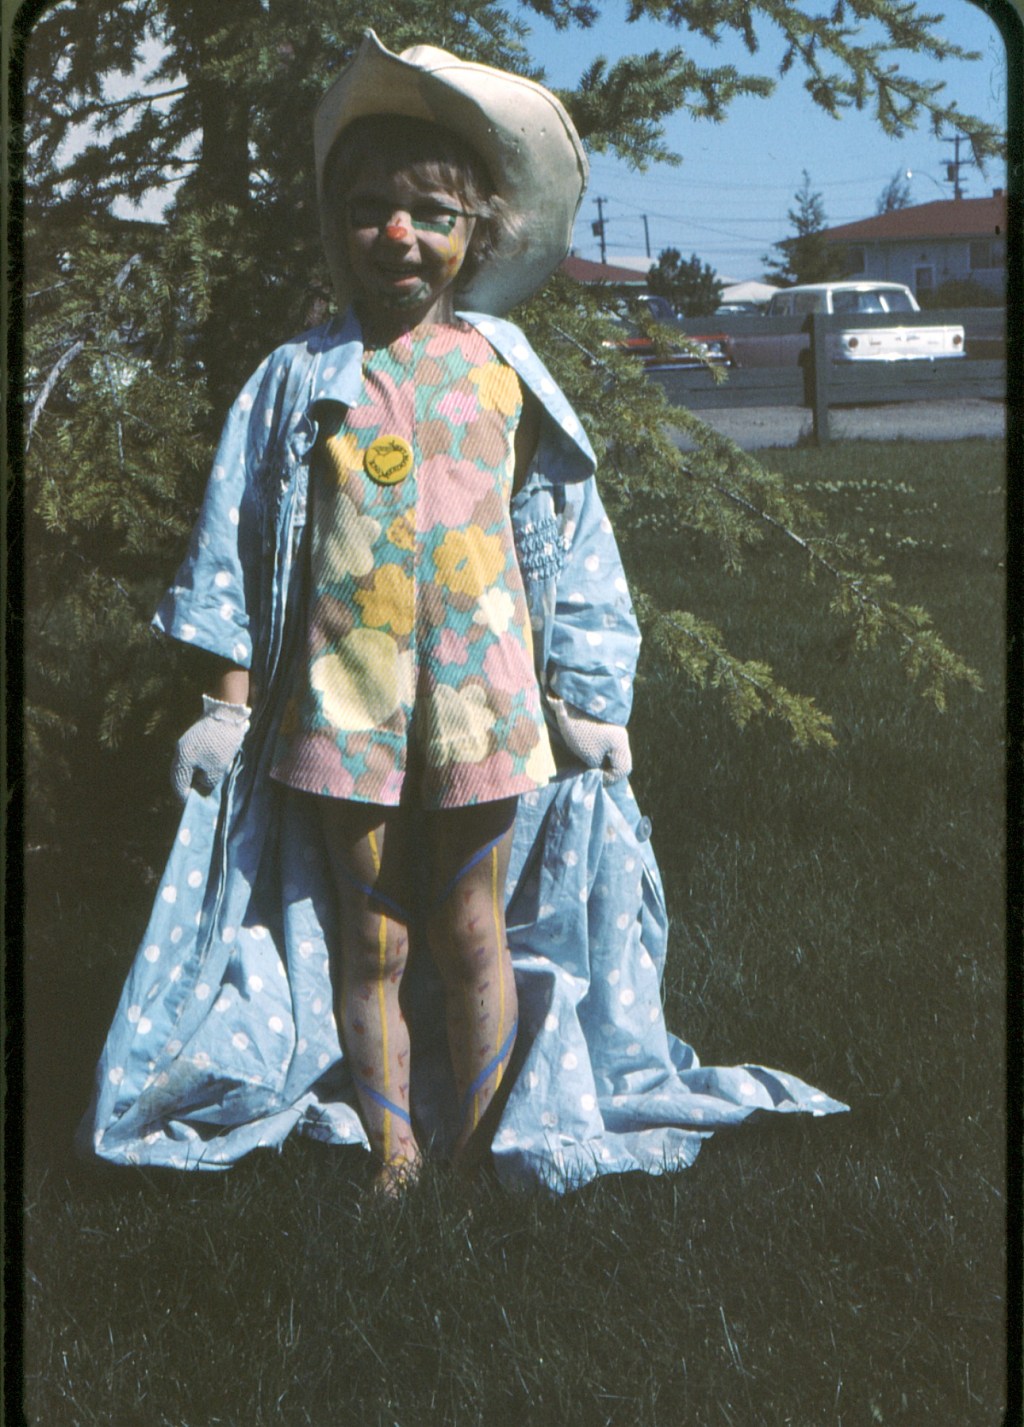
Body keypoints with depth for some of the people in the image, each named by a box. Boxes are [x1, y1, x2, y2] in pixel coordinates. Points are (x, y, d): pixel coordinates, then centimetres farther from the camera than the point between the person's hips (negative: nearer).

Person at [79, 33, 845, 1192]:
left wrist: (581, 701, 8)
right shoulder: (298, 381, 1)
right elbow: (237, 548, 4)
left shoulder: (502, 370, 3)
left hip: (483, 704, 1)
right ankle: (389, 1167, 17)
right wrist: (229, 702, 0)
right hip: (343, 703, 0)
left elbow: (561, 538, 9)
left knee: (476, 938, 8)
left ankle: (486, 1157, 22)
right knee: (369, 946, 6)